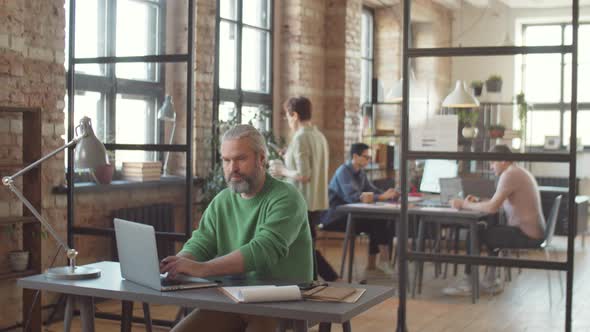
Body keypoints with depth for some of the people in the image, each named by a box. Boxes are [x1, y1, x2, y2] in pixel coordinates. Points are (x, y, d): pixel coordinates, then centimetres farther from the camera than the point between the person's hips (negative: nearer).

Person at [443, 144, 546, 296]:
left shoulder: (509, 175, -16)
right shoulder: (521, 172, 16)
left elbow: (492, 207, -22)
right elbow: (498, 203, 21)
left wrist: (465, 205, -11)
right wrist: (478, 201, 9)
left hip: (526, 235, -10)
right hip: (535, 232, 10)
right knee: (490, 230, 27)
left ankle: (468, 283, 4)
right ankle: (491, 280, 24)